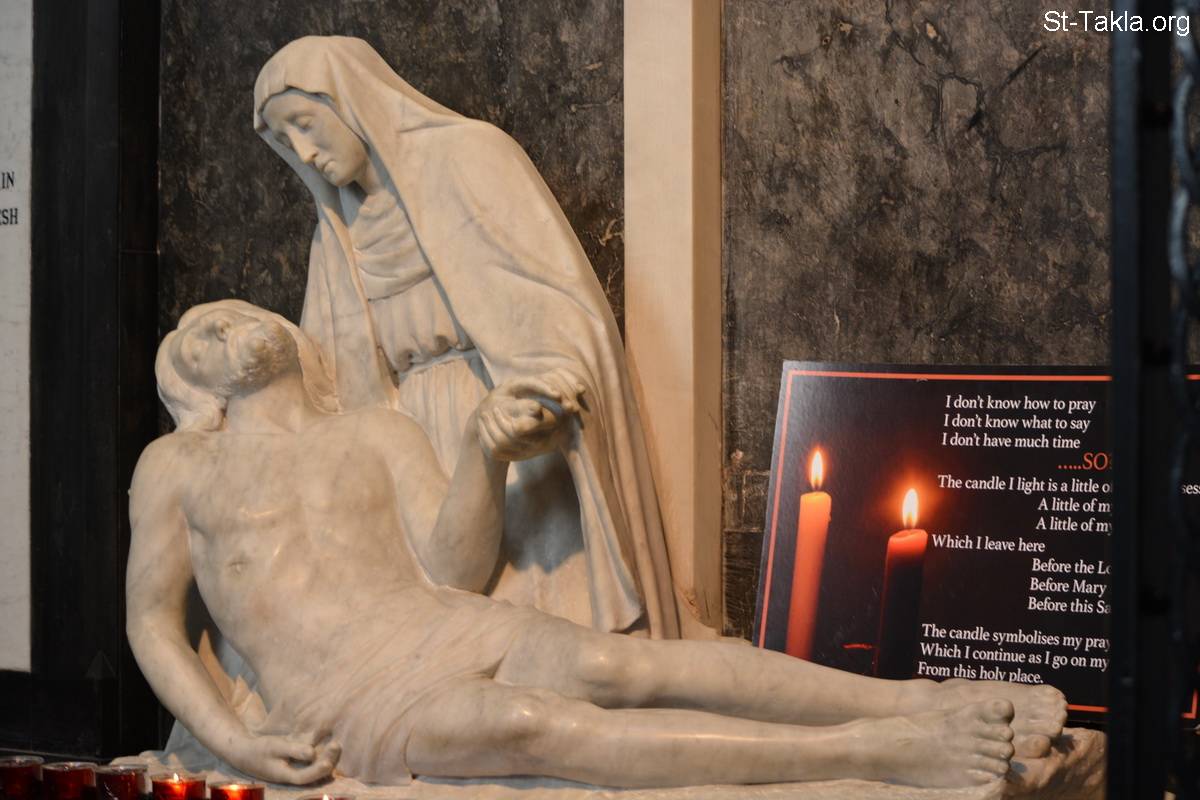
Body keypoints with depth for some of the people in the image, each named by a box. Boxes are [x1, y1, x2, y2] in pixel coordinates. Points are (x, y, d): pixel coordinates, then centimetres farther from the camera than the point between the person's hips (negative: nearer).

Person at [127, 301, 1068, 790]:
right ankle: (870, 752, -45)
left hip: (455, 631, 3)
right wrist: (232, 741, -4)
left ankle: (924, 702, -42)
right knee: (535, 723, -34)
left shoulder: (384, 433, 21)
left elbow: (450, 567, 10)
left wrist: (488, 452, -8)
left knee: (609, 664, -31)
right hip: (358, 708, -3)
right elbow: (152, 618, 13)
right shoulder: (177, 466, 16)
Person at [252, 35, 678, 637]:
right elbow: (328, 387, 16)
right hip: (422, 461, 6)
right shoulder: (340, 230, 18)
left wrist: (552, 383, -34)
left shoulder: (468, 154, -2)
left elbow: (552, 294, -16)